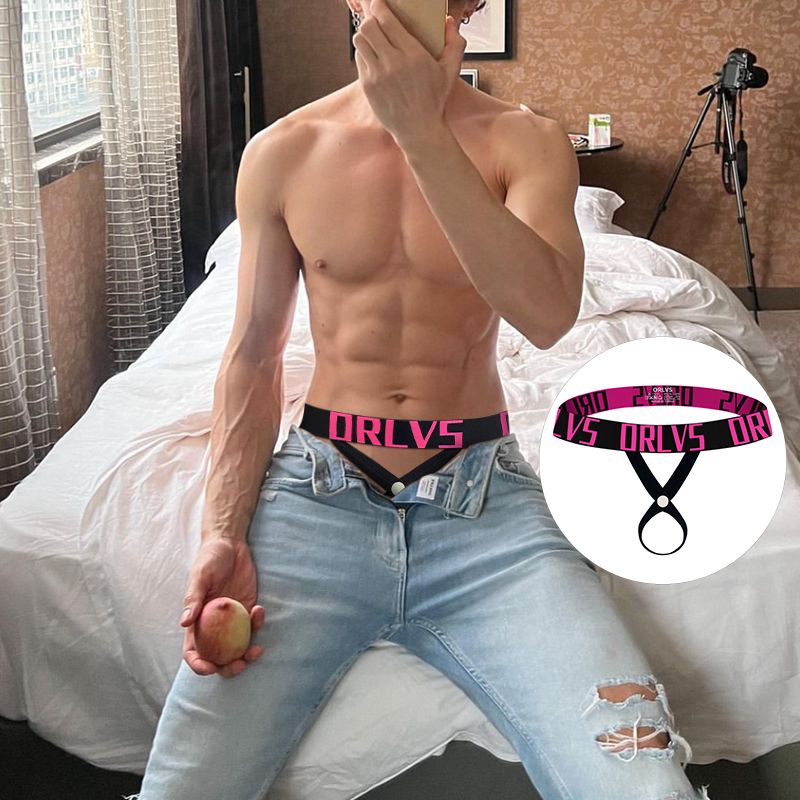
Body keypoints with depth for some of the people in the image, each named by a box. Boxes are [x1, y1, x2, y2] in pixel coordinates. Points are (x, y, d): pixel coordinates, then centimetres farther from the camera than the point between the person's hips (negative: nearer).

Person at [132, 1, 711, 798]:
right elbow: (253, 356, 8)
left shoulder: (527, 142, 2)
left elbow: (547, 313, -17)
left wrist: (423, 133, -24)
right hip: (318, 491, 1)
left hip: (482, 503, -1)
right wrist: (223, 531, -6)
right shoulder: (282, 154, 6)